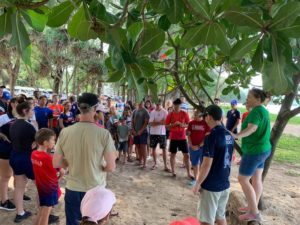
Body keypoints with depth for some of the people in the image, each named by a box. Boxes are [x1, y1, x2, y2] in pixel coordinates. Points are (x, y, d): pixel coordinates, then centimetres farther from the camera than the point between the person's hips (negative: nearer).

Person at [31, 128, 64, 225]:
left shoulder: (33, 154, -6)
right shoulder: (48, 157, -26)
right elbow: (62, 172, -20)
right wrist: (57, 177, -1)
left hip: (40, 186, 6)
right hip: (51, 188, -6)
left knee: (42, 211, 23)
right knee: (45, 214, 8)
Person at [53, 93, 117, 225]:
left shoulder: (65, 132, -11)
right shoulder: (104, 134, -18)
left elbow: (55, 164, -3)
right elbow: (111, 167, -17)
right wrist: (100, 168, 3)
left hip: (73, 189, 2)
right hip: (96, 190, -1)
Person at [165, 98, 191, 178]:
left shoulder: (185, 114, -2)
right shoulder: (170, 114, -2)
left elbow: (188, 125, 4)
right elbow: (166, 126, 0)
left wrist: (183, 125, -18)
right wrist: (174, 124, -18)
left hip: (182, 137, 1)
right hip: (173, 138, 0)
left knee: (186, 155, 1)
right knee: (173, 154, 7)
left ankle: (188, 173, 11)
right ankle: (173, 171, 20)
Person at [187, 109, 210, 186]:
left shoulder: (206, 123, -7)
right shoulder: (191, 123, 4)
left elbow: (207, 137, -9)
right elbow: (188, 135, 5)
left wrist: (199, 146, -12)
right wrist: (191, 146, -6)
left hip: (202, 147, -4)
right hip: (192, 147, 4)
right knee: (194, 164, 13)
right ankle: (195, 179, 27)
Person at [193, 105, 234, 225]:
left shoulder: (211, 136, -21)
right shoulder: (229, 135, 4)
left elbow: (207, 164, -22)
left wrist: (198, 183, -11)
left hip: (211, 186, -8)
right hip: (225, 184, 8)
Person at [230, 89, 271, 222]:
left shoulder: (256, 111, -20)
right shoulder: (263, 110, 11)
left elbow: (252, 128, -37)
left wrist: (236, 136, -52)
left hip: (254, 151, -10)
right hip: (262, 149, 10)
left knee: (243, 179, -2)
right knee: (256, 179, 17)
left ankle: (254, 213, 3)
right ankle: (253, 207, 29)